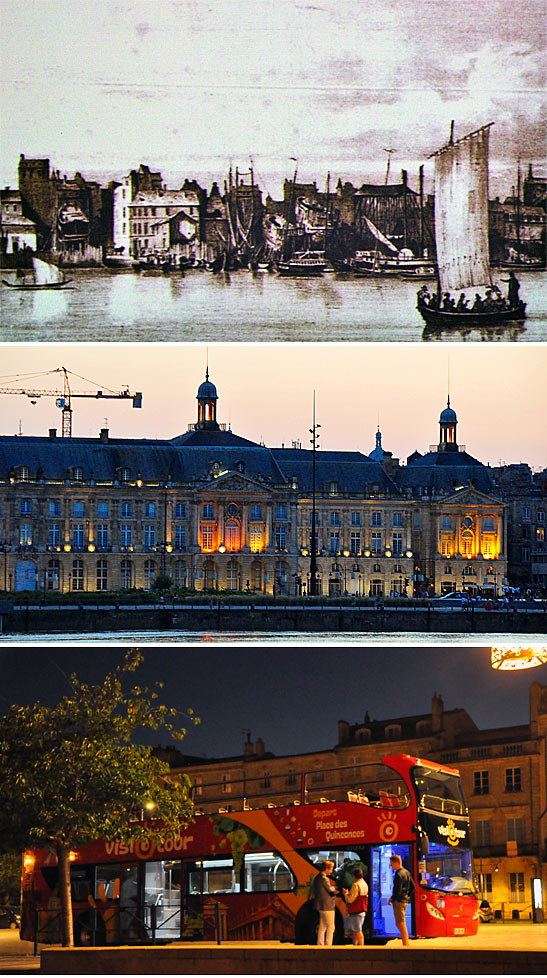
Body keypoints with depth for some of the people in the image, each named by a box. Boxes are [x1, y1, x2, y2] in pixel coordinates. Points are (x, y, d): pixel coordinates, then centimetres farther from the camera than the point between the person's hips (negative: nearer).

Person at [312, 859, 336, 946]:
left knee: (322, 926, 14)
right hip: (327, 906, -10)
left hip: (321, 906, 10)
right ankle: (328, 945, -7)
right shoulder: (324, 879, -18)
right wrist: (334, 888, 9)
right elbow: (331, 891, -13)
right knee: (331, 926, -4)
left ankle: (320, 945, 15)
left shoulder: (317, 878, 12)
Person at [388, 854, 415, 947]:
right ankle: (406, 943, 16)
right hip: (405, 901, 9)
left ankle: (405, 945, -4)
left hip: (398, 901, -9)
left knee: (401, 924, -5)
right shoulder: (406, 872, 12)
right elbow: (413, 887, 18)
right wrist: (408, 896, 17)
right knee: (399, 924, 16)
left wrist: (391, 899, -6)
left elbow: (397, 891, -21)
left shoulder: (398, 875, -18)